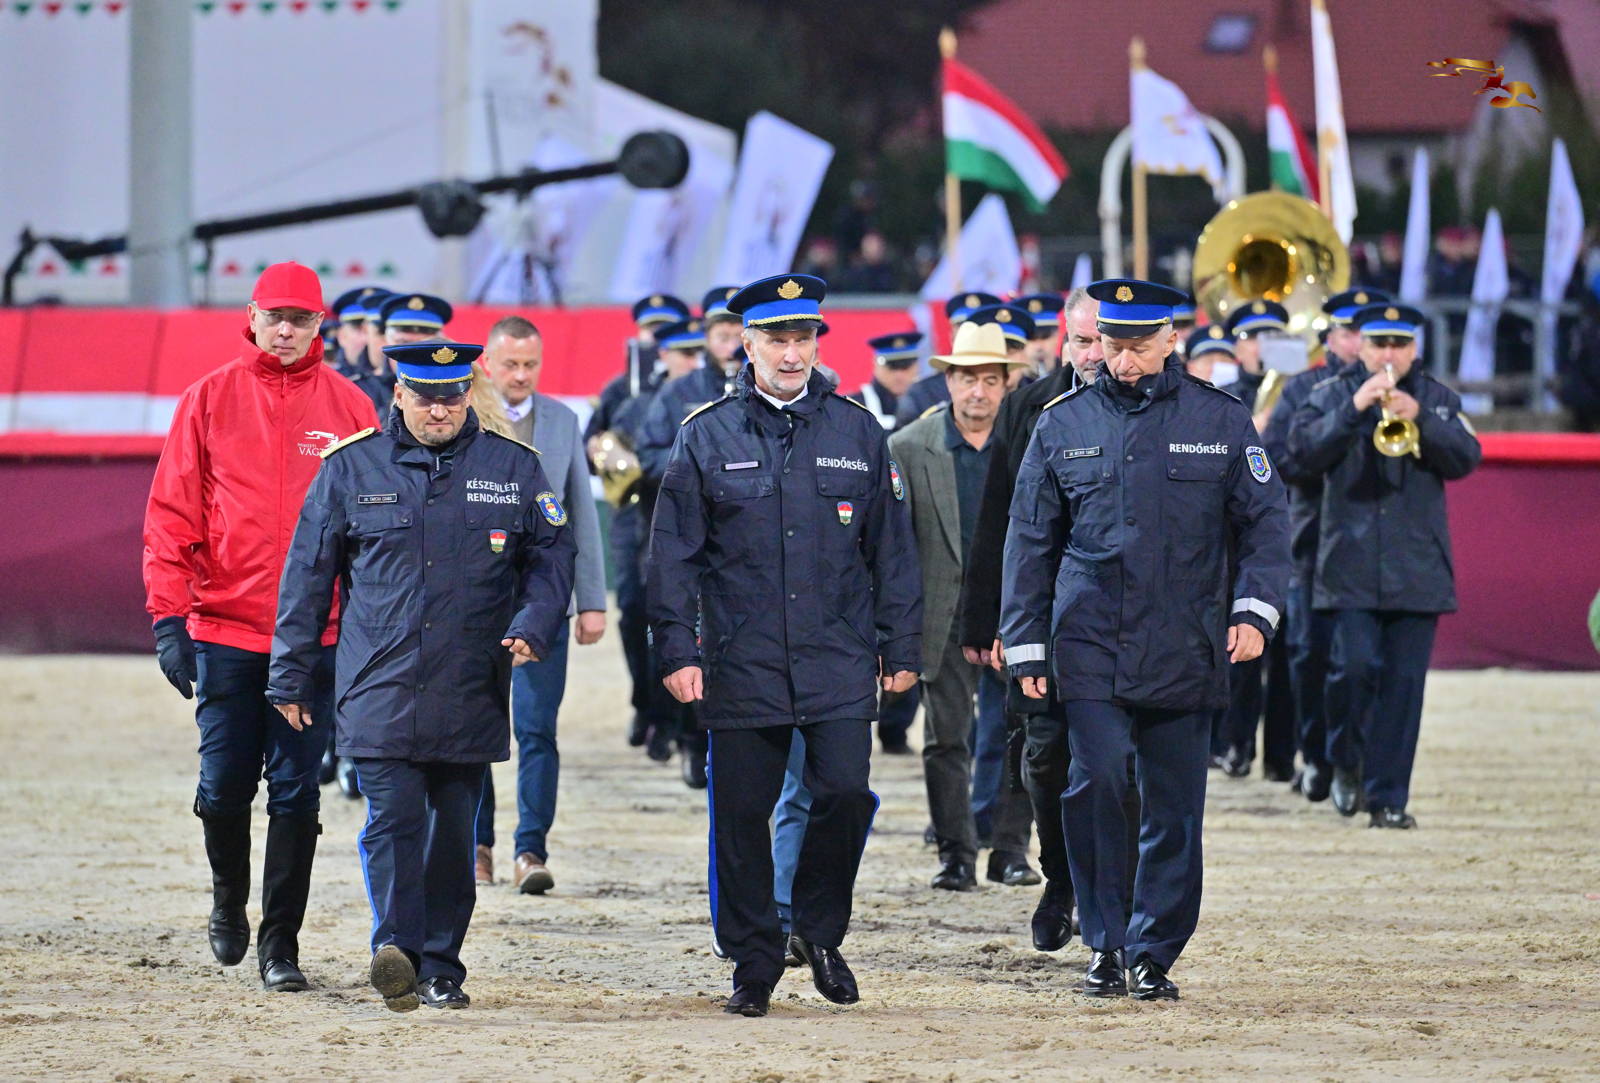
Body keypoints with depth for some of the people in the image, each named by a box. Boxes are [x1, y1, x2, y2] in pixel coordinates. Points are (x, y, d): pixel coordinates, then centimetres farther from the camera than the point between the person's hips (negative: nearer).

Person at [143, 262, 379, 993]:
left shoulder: (347, 407, 4)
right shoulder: (209, 399, 3)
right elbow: (171, 513, 2)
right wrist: (168, 614, -6)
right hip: (224, 630, 0)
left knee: (296, 790, 0)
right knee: (224, 785, 4)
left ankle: (281, 940, 6)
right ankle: (228, 898, 30)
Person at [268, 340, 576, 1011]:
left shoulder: (513, 468, 6)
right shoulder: (350, 468, 4)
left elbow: (552, 553, 11)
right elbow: (308, 573, 8)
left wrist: (533, 625, -9)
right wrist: (289, 677, 8)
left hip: (471, 696, 2)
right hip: (380, 692, -2)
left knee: (453, 828, 7)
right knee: (393, 817, -14)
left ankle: (441, 968, 14)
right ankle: (396, 949, -25)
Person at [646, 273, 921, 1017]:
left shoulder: (856, 432, 7)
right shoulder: (706, 437, 3)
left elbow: (890, 549, 12)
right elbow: (674, 553, 3)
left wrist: (900, 647, 9)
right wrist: (677, 649, -4)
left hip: (838, 660, 1)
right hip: (741, 667, -1)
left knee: (845, 793, -10)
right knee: (741, 816, 2)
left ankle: (820, 932, 13)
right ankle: (753, 962, 15)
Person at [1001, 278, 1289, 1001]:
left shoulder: (1221, 420, 5)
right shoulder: (1063, 424, 7)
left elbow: (1265, 520, 9)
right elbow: (1030, 540, 12)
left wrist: (1253, 608, -6)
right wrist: (1026, 643, 8)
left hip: (1185, 653, 0)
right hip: (1090, 646, 0)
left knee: (1174, 806, 3)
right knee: (1097, 779, -16)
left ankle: (1153, 954, 15)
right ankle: (1106, 943, -3)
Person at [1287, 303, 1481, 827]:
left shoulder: (1438, 399, 11)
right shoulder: (1331, 395, 7)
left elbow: (1465, 458, -3)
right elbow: (1304, 450, -7)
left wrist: (1420, 418, -17)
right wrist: (1353, 409, -18)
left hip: (1417, 565, 1)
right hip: (1351, 563, -1)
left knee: (1403, 680, 0)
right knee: (1355, 666, -12)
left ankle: (1387, 794, 6)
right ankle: (1346, 762, 14)